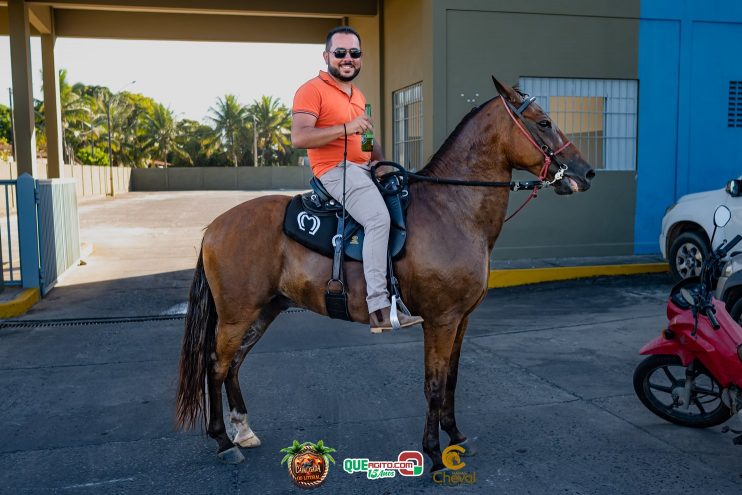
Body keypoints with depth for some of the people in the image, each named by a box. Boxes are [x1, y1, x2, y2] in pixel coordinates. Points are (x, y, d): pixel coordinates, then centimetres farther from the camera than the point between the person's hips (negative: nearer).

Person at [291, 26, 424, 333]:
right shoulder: (312, 90, -5)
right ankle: (379, 308, -33)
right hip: (335, 169, -9)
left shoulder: (358, 96, 24)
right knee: (379, 218, -30)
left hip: (364, 170, 10)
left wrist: (379, 159, 10)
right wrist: (346, 128, -23)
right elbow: (298, 138, -17)